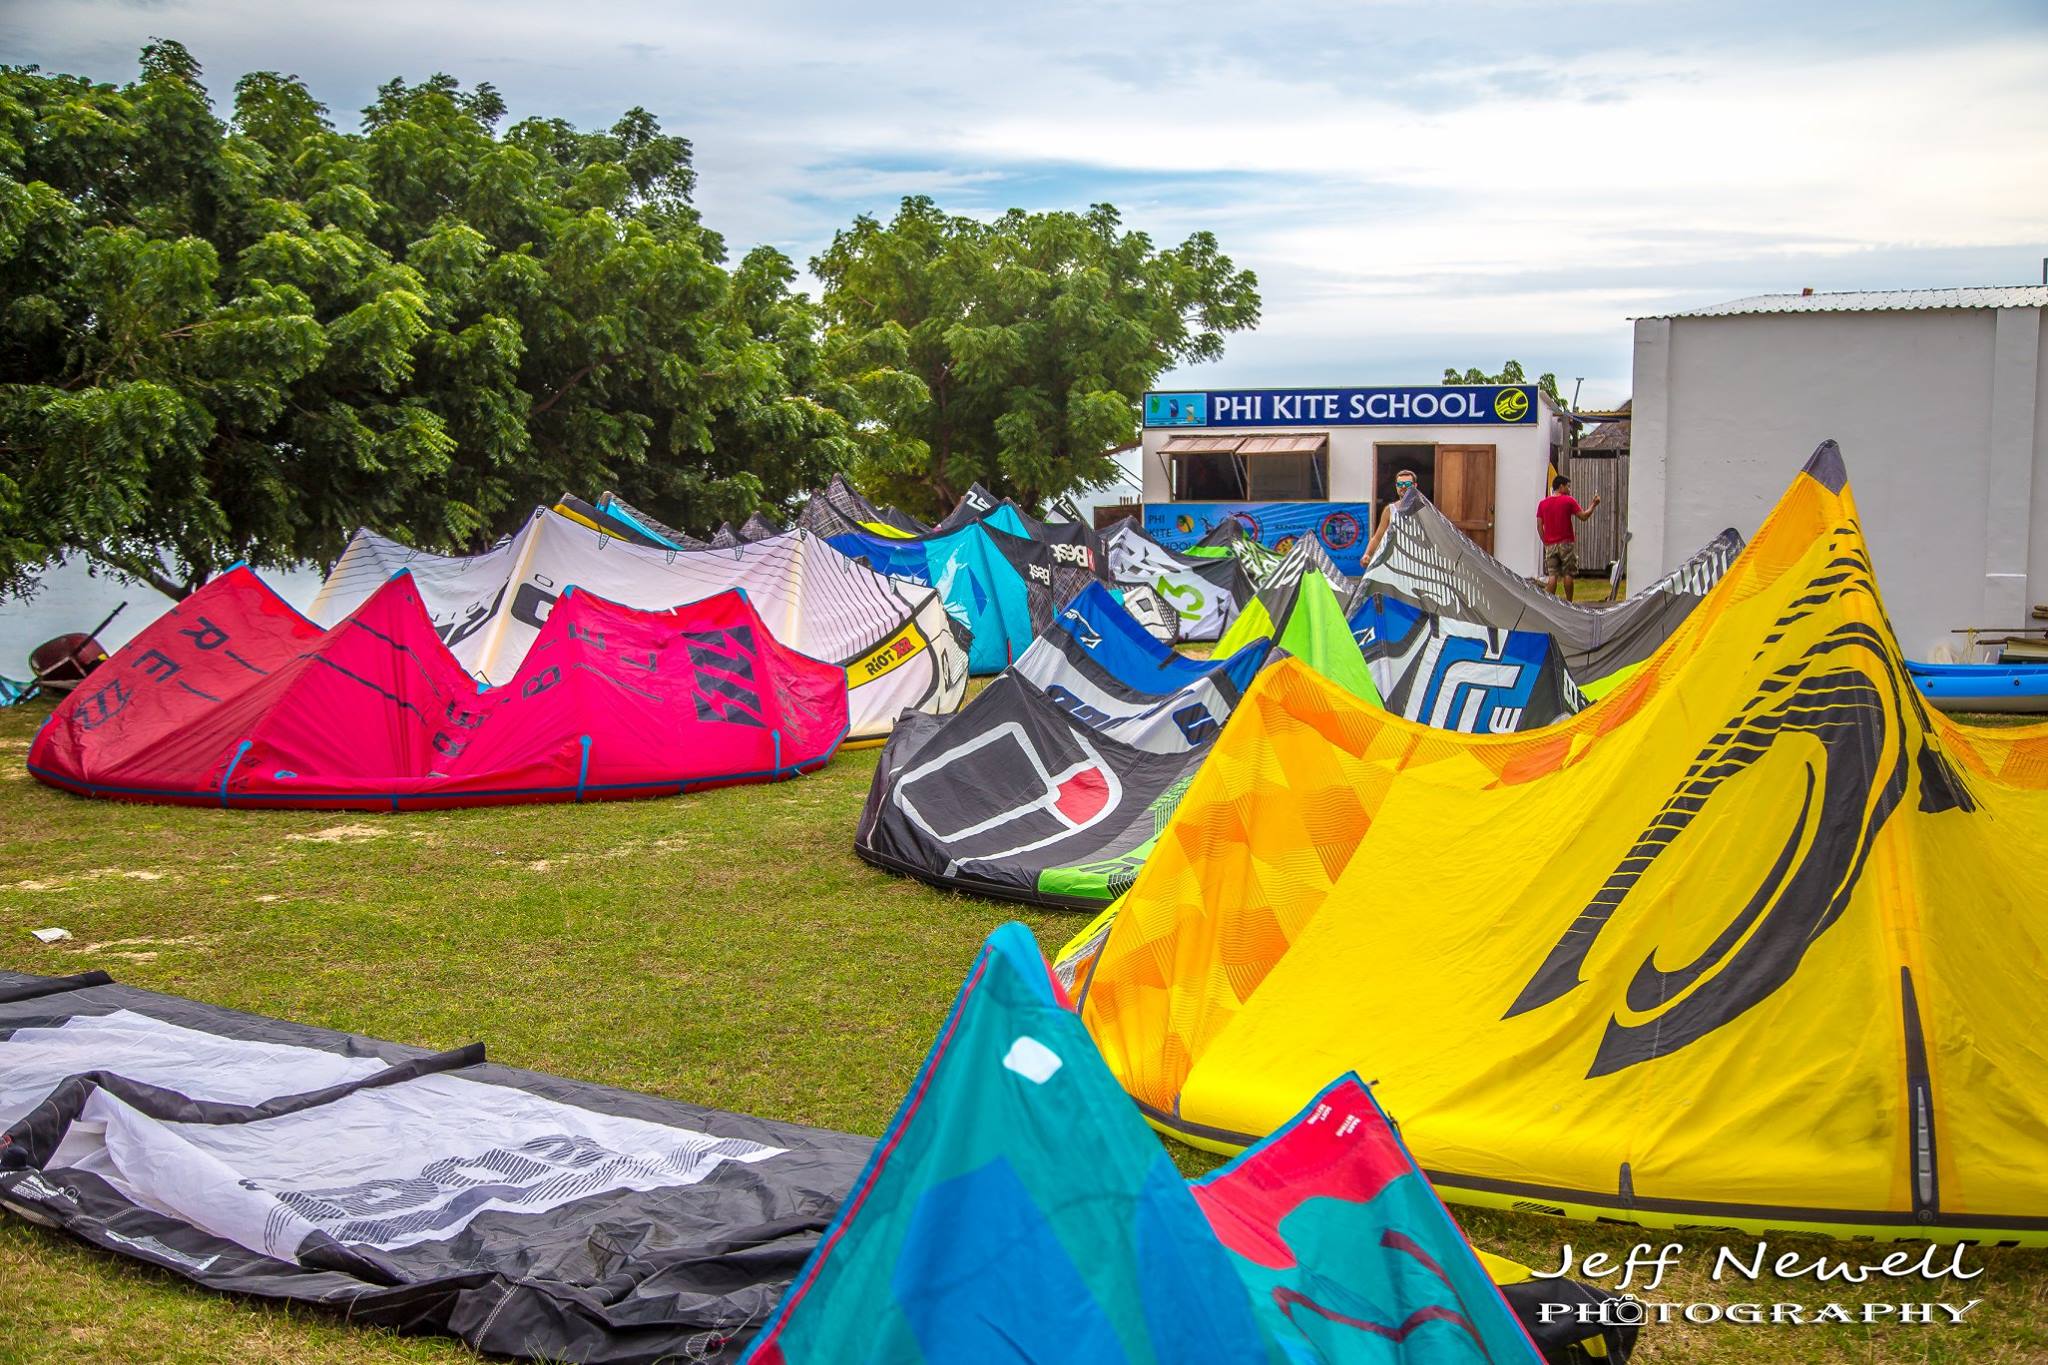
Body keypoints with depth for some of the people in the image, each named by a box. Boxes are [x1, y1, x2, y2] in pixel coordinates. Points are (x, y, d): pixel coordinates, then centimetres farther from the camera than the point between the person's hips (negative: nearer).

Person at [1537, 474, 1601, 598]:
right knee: (1568, 574, 3)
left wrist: (1545, 542, 10)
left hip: (1550, 545, 3)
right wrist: (1593, 505, 10)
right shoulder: (1569, 501, -5)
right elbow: (1583, 516, -4)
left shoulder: (1543, 503, 6)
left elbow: (1539, 526, 4)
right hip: (1566, 543, -3)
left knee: (1552, 575, 2)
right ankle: (1569, 603, 5)